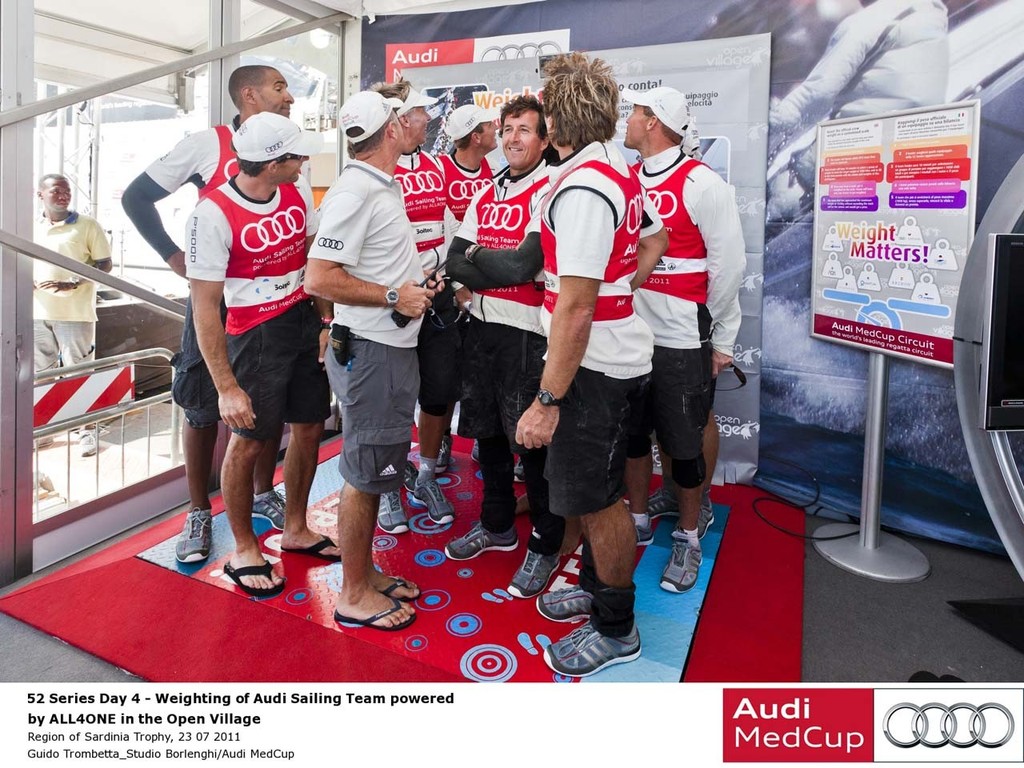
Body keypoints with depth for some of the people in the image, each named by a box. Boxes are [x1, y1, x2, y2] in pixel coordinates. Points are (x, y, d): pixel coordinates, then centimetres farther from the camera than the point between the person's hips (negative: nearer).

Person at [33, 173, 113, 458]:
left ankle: (87, 431, 8)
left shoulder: (87, 225, -2)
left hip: (75, 313, -4)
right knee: (41, 373, 12)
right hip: (38, 312, 4)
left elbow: (105, 264, -3)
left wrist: (73, 283, -16)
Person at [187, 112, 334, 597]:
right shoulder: (213, 215, -20)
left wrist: (328, 324, -1)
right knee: (249, 442, 5)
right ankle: (243, 550, 25)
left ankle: (295, 530, 34)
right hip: (254, 336, -6)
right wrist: (227, 387, -19)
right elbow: (205, 308, -18)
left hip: (305, 324, 7)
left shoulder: (298, 194, -1)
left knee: (309, 428, 13)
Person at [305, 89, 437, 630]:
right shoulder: (354, 192, -17)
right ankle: (353, 595, 16)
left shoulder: (383, 186, 14)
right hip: (370, 351, -10)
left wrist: (416, 284, 12)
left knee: (374, 470, 17)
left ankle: (366, 572, 32)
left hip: (394, 348, 10)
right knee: (364, 473, 1)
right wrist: (393, 297, -20)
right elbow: (319, 279, -23)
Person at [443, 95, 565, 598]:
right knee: (487, 430, 17)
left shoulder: (549, 193, -9)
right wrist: (506, 271, -14)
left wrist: (477, 255, -4)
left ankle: (545, 546, 19)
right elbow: (455, 262, 4)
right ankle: (497, 526, 37)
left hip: (527, 333, -7)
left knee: (532, 441, 0)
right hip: (482, 327, 8)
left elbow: (524, 265, -21)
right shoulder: (486, 195, 13)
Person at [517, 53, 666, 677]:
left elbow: (575, 306, -26)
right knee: (597, 489, 23)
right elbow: (655, 239, 23)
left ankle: (617, 631, 24)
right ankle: (597, 586, 43)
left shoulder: (581, 188, -23)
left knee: (596, 499, 5)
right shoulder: (621, 169, 7)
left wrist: (548, 400, -22)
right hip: (618, 351, 10)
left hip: (596, 366, -9)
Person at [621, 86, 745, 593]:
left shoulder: (702, 185, -9)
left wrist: (723, 341, -5)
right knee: (630, 434, 16)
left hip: (681, 342, -6)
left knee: (683, 446, 4)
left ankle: (688, 537, 25)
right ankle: (637, 522, 35)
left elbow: (728, 266, -8)